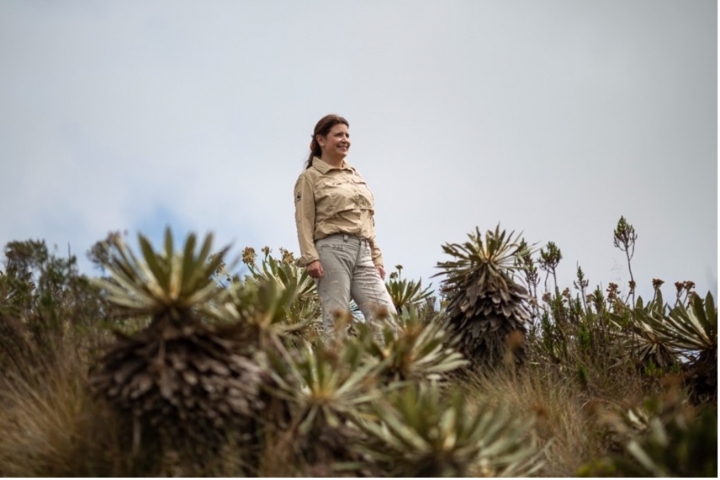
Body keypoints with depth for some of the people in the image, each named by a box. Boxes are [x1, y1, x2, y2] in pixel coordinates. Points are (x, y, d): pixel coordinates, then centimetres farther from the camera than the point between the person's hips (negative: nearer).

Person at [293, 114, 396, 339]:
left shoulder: (356, 176, 23)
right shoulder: (310, 178, 4)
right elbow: (304, 222, -4)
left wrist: (377, 257, 16)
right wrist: (310, 258, -16)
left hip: (362, 252, 6)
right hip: (332, 249, -6)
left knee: (385, 314, -5)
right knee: (336, 318, -7)